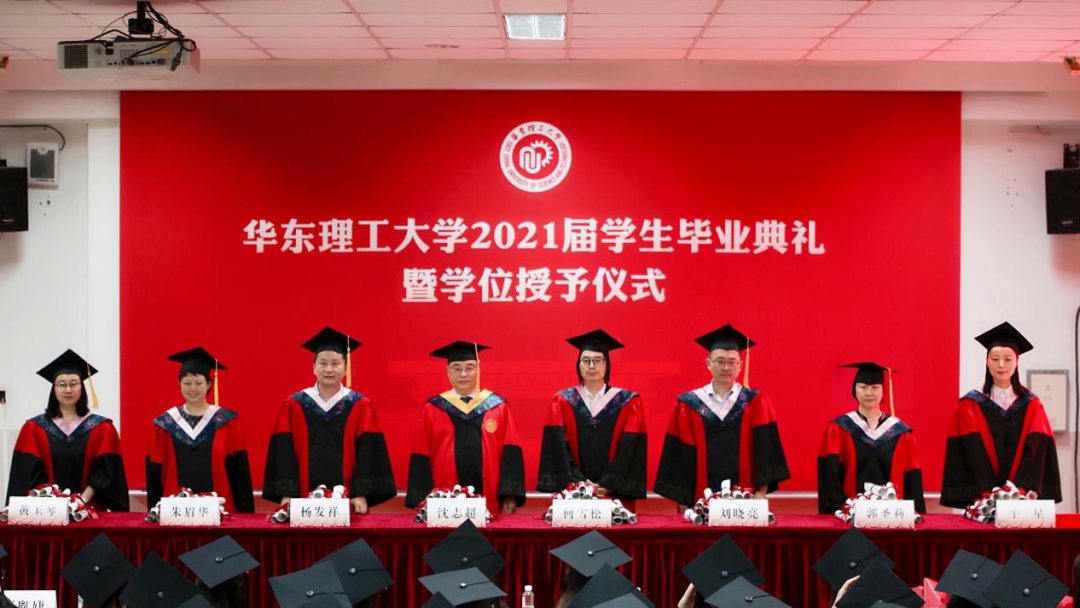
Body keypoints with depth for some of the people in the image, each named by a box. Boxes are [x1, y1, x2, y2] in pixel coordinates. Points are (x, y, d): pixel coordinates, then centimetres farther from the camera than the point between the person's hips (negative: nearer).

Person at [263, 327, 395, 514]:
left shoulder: (360, 406, 3)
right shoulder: (293, 406, 6)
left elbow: (367, 452, -1)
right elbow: (284, 451, 2)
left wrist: (361, 495, -11)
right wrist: (287, 494, -8)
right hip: (304, 500, 1)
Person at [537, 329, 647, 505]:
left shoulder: (629, 403, 4)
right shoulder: (562, 402, 6)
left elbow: (629, 450, -3)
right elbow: (559, 447, -2)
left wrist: (607, 485, -13)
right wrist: (578, 482, -14)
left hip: (615, 494, 0)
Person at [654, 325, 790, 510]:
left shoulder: (756, 403, 5)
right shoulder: (688, 405, 5)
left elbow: (764, 450, -1)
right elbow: (680, 456, 3)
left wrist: (761, 492, -12)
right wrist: (683, 502, -2)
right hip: (701, 501, 0)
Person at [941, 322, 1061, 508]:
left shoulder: (1031, 406, 7)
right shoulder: (969, 406, 1)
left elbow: (1037, 454, -2)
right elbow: (970, 455, -6)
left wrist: (1022, 491, -15)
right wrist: (984, 494, -17)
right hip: (981, 499, -1)